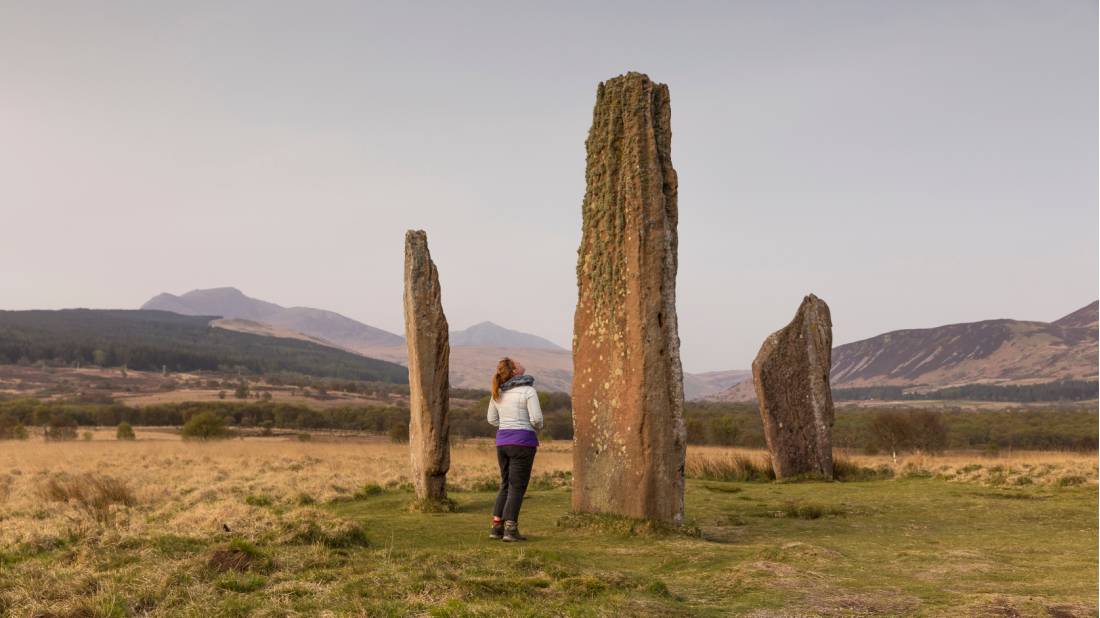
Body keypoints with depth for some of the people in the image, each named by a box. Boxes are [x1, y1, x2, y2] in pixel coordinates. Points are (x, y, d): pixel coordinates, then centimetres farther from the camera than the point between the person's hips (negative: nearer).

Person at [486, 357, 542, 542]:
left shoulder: (498, 392, 8)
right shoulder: (528, 391, -10)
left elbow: (492, 419, 15)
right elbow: (536, 418, -15)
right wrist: (538, 428, 7)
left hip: (503, 441, 6)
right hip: (523, 442, -6)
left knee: (506, 485, 16)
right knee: (517, 487, 0)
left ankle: (496, 527, 13)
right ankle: (510, 529, -2)